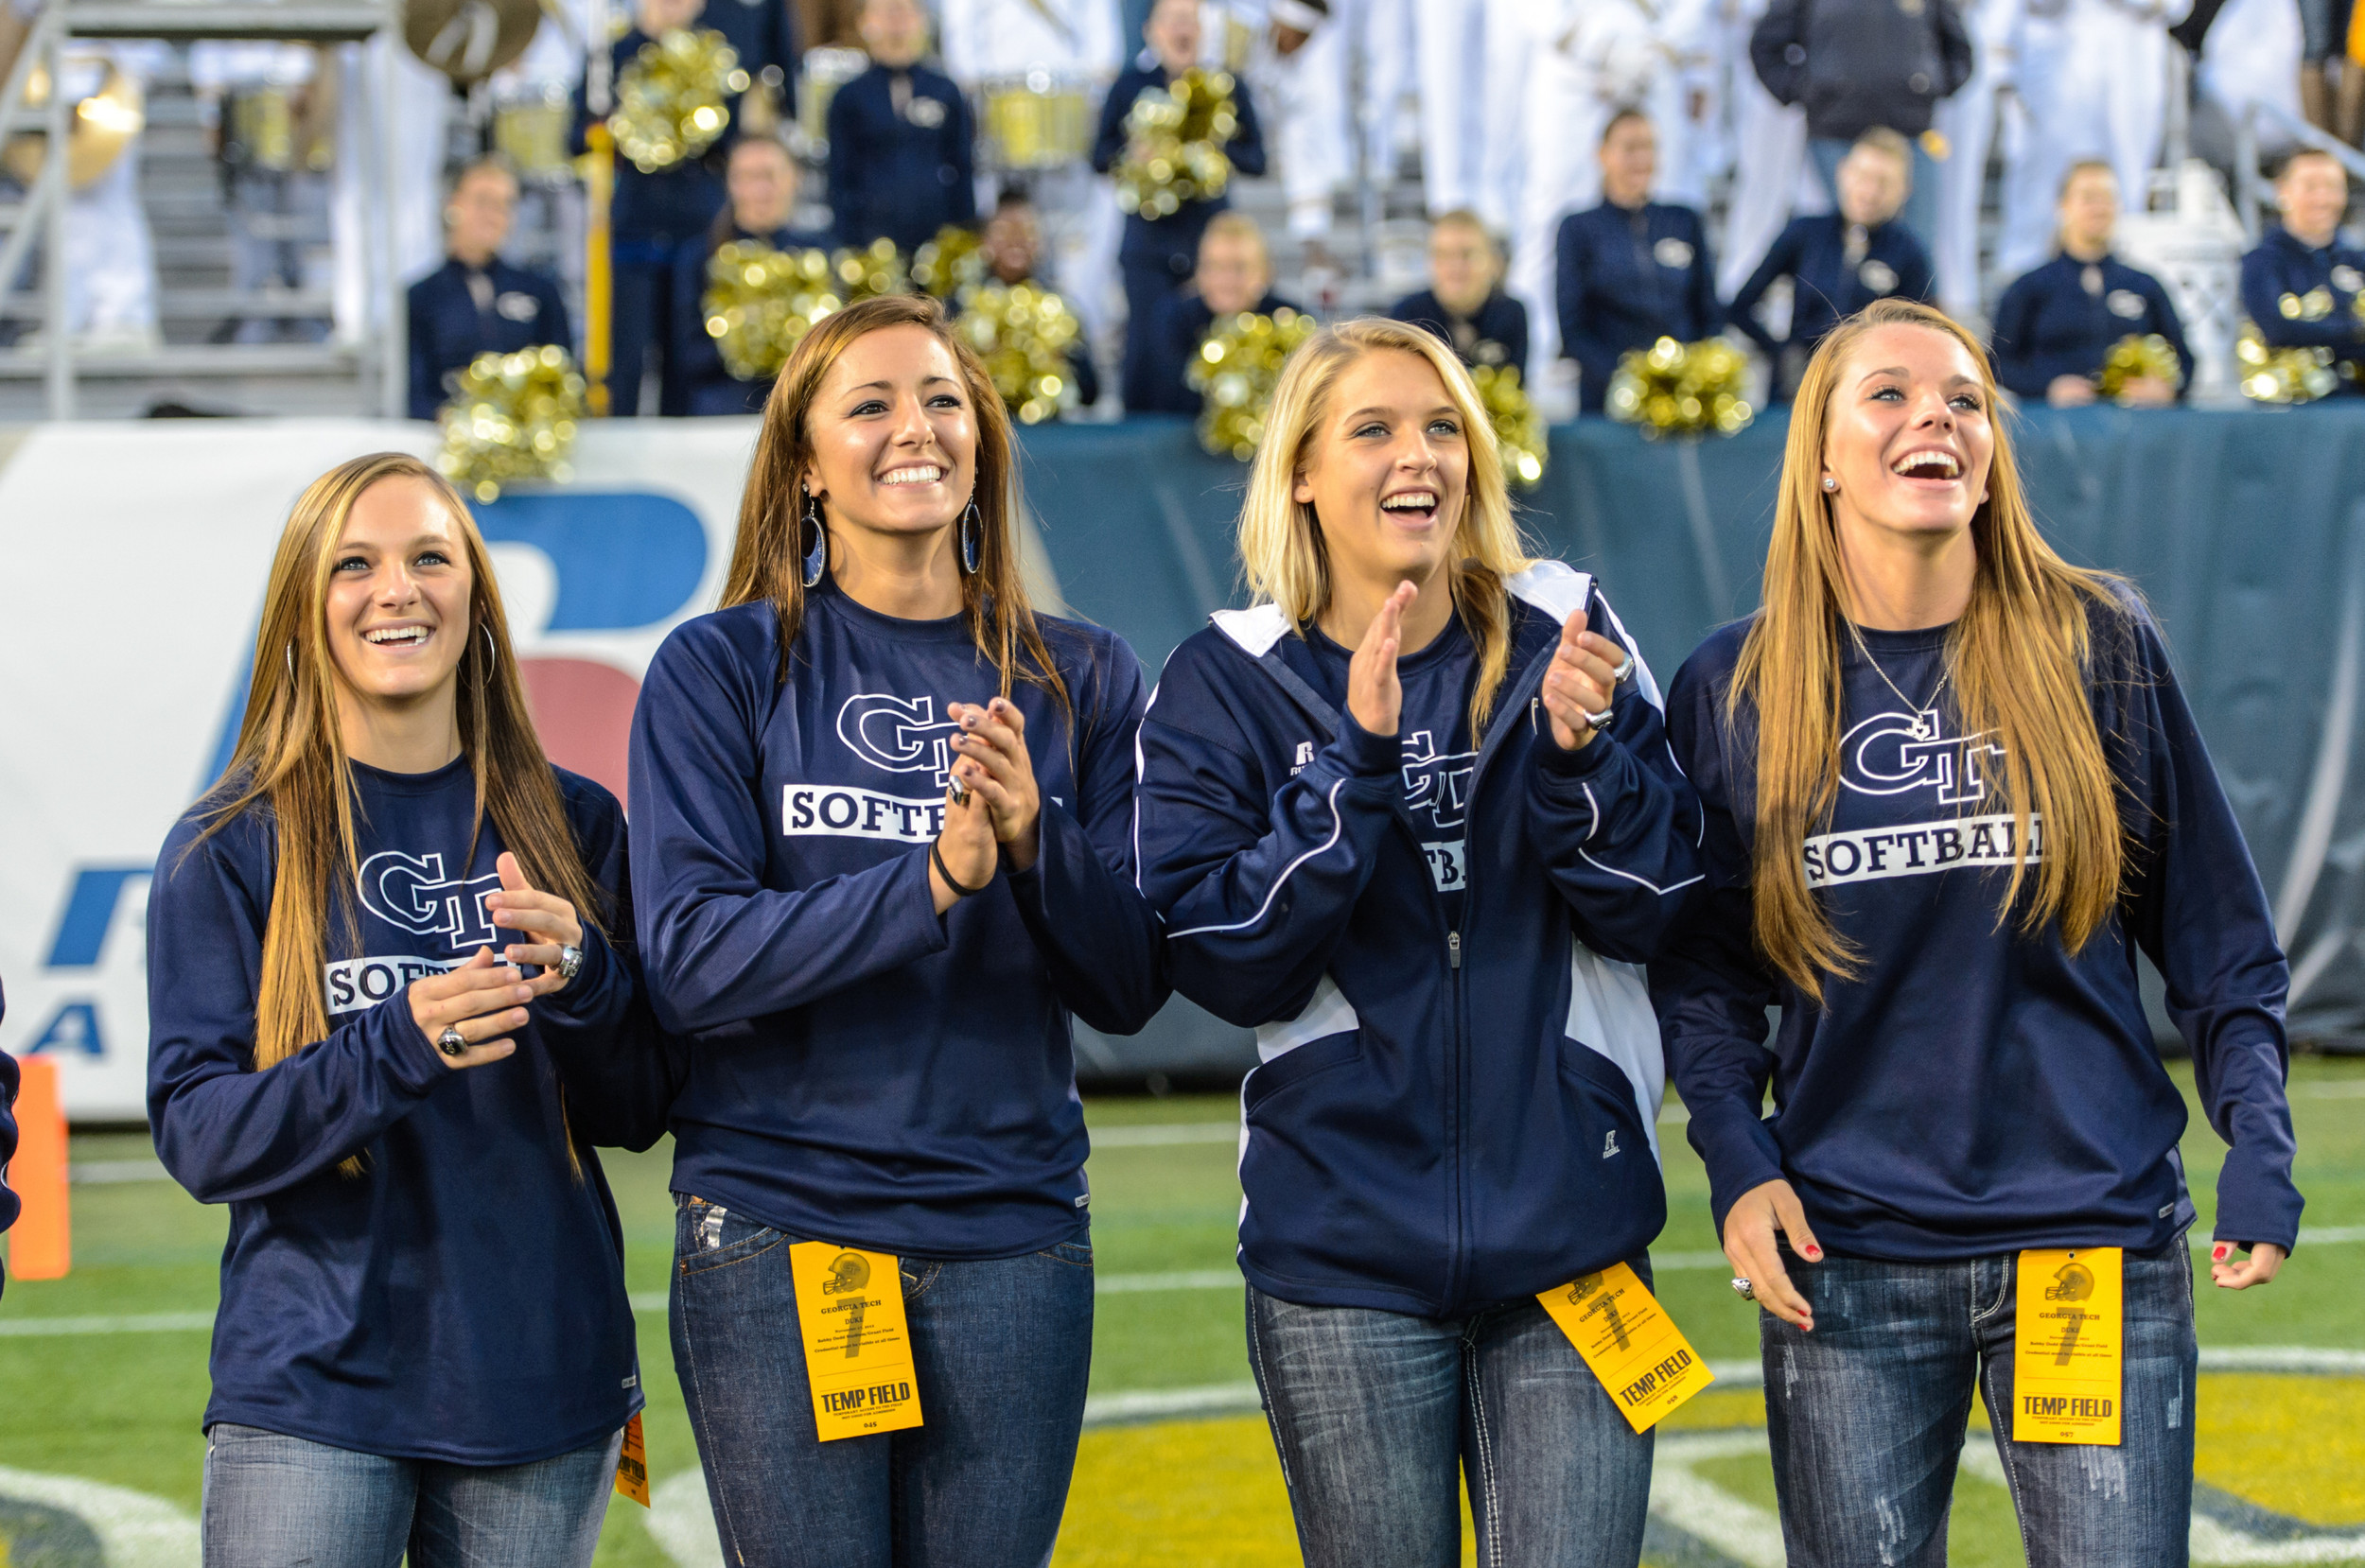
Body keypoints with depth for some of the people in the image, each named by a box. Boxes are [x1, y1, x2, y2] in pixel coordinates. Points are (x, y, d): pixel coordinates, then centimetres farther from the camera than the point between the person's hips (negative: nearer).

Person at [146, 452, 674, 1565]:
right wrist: (395, 1049, -23)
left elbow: (640, 1114, 7)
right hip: (312, 1392, -2)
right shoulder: (229, 849, -1)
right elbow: (196, 1134, -7)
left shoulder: (573, 826, 6)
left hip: (541, 1380, 3)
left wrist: (582, 984, -14)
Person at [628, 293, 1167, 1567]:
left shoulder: (1081, 681, 8)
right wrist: (930, 884, -23)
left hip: (1013, 1231, 2)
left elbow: (1130, 989, 4)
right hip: (775, 1221, -2)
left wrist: (1037, 844, -16)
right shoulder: (720, 670, 0)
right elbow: (688, 961, -11)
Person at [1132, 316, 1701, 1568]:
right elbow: (1224, 964, -9)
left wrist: (1580, 750, -18)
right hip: (1345, 1246, -1)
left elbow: (1651, 909, -1)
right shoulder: (1227, 683, 1)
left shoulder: (1562, 635, 4)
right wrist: (1356, 761, -19)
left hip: (1567, 1225, 1)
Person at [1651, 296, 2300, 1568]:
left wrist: (2259, 1145, -4)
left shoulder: (2101, 647, 2)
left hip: (2098, 1245, 0)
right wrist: (1736, 1161, -5)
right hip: (1844, 1265, 1)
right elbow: (1700, 970, 9)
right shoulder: (1734, 687, 4)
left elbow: (2217, 936, 6)